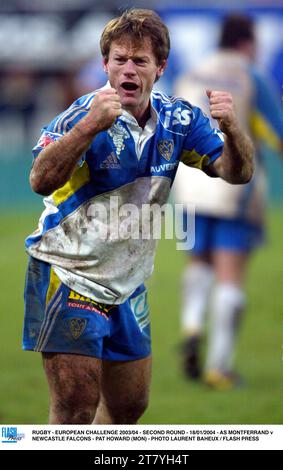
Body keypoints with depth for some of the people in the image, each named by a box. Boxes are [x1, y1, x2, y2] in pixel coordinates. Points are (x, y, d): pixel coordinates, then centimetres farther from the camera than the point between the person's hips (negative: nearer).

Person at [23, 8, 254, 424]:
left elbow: (237, 171, -3)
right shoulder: (85, 113, -17)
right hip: (69, 272, -6)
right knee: (77, 405, -12)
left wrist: (231, 128, -24)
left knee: (130, 404, 13)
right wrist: (90, 126, -44)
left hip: (128, 282, 6)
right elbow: (41, 181, -31)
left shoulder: (177, 120, 0)